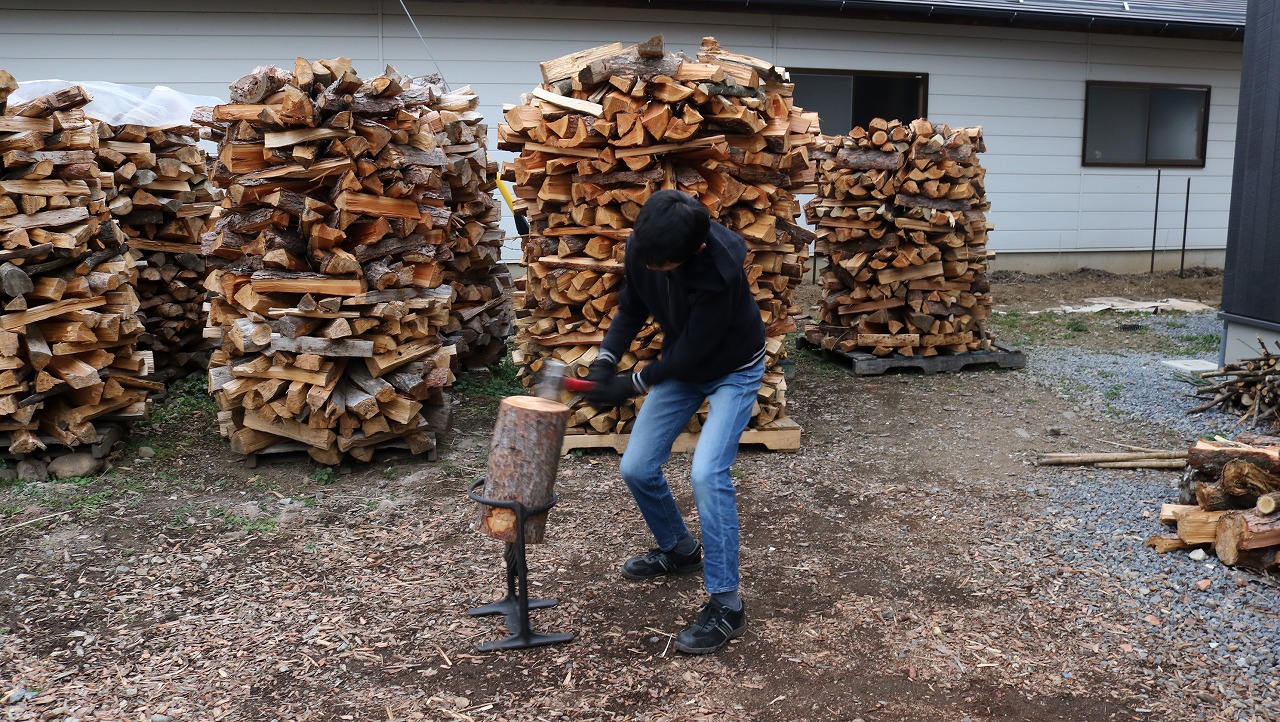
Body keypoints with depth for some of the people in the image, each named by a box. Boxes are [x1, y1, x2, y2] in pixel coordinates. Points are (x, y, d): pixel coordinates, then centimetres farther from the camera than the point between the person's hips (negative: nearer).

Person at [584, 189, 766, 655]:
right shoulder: (641, 248, -20)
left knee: (707, 473, -23)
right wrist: (606, 360, -17)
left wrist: (632, 386, -21)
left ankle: (725, 606, -11)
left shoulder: (720, 271, -38)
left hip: (731, 371, -6)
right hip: (680, 365, 7)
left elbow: (693, 350, -29)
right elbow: (632, 308, -3)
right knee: (636, 468, 4)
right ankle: (679, 550, 31)